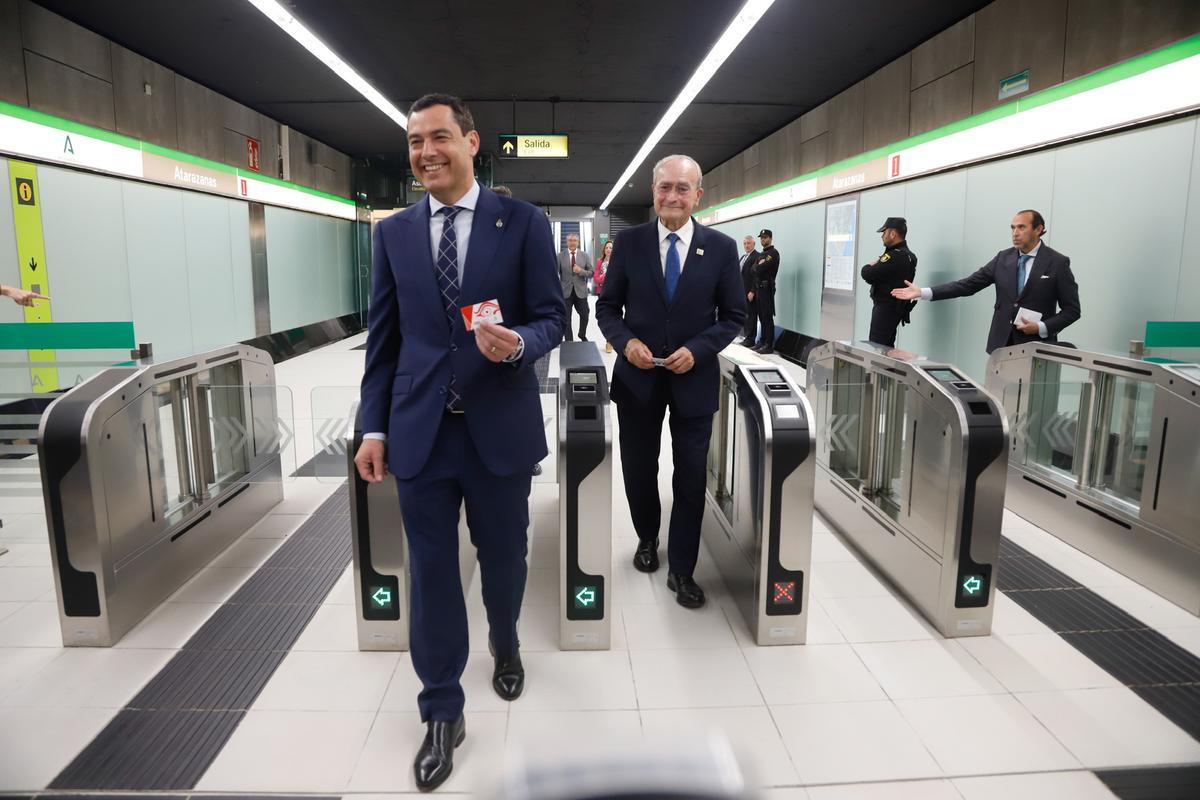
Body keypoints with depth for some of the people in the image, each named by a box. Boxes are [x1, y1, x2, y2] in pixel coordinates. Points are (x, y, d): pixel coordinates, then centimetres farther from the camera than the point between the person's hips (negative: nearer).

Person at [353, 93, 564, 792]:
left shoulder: (524, 223, -2)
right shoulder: (393, 232, 7)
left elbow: (553, 316, -2)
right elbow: (384, 337, 8)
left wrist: (519, 342, -25)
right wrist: (375, 426, 4)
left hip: (500, 426, -1)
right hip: (420, 430, 2)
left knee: (503, 556, 16)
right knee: (431, 571, 7)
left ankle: (505, 642, 48)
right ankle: (444, 713, 24)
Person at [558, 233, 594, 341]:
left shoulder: (585, 256, 5)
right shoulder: (560, 256, 1)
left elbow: (591, 273, 3)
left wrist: (581, 271, -16)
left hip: (580, 291, 1)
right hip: (566, 291, -1)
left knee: (584, 316, 7)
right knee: (566, 318, 4)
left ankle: (582, 335, 34)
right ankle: (568, 341, 16)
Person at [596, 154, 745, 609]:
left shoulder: (721, 247, -3)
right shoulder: (629, 242, -2)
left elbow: (734, 316, 0)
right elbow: (607, 307, 3)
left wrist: (697, 350, -15)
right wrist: (626, 341, -16)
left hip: (693, 378, -1)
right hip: (638, 376, 1)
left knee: (691, 476, 4)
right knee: (639, 469, 14)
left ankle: (681, 569, 19)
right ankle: (647, 539, 41)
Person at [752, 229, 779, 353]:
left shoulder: (773, 253, -10)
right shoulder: (761, 254, 20)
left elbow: (759, 269, -19)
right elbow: (754, 270, 14)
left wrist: (757, 267, 0)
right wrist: (759, 266, -3)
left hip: (766, 288, -9)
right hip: (758, 288, 9)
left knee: (767, 317, -8)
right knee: (761, 317, 12)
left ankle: (769, 345, -7)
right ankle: (763, 342, 18)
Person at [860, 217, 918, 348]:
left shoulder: (895, 256, -20)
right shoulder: (907, 254, 14)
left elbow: (867, 274, -21)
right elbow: (880, 276, 12)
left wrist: (869, 266, -1)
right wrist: (875, 267, -7)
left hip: (886, 308, -10)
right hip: (895, 307, 10)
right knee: (887, 348, 16)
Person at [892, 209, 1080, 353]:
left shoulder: (1057, 263, -4)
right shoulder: (1003, 258, 7)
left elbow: (1072, 309, -1)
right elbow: (968, 284, 2)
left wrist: (1042, 328, -17)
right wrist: (923, 293, -7)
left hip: (1036, 346, -3)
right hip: (1001, 343, 4)